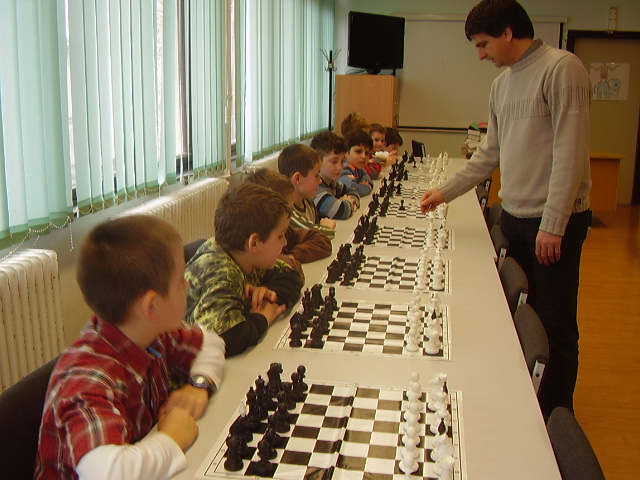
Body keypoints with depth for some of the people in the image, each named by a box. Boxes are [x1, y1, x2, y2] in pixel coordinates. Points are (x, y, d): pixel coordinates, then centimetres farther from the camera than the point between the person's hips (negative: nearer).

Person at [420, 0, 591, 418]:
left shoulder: (562, 69, -11)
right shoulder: (502, 84, 14)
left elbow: (570, 152, -17)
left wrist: (553, 225, -18)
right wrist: (445, 192, 16)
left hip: (554, 223, -8)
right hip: (514, 217, 8)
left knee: (555, 325, 2)